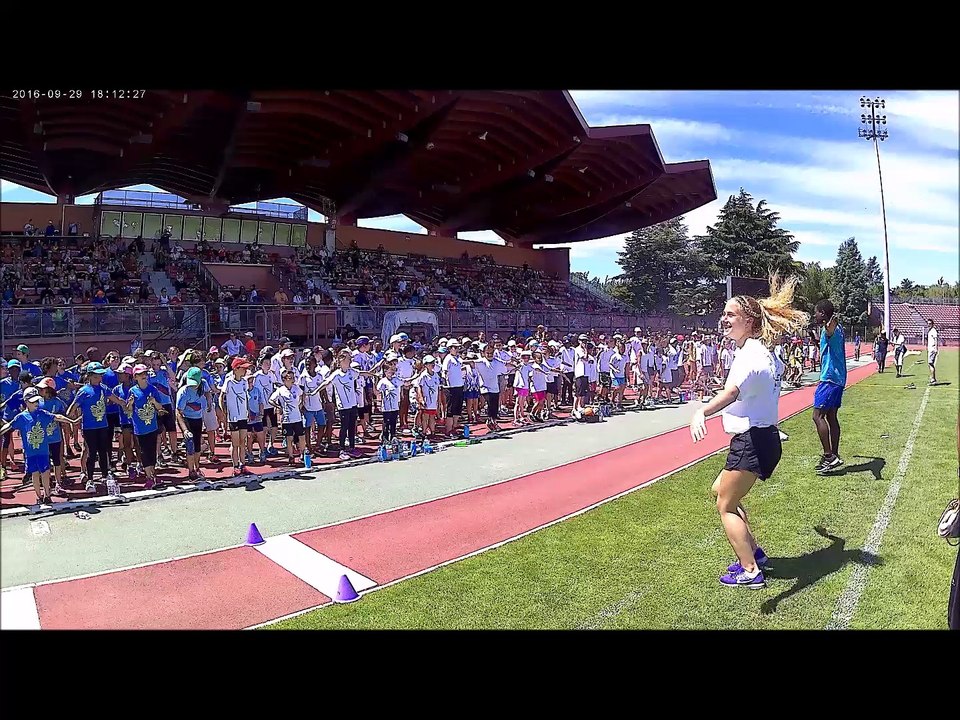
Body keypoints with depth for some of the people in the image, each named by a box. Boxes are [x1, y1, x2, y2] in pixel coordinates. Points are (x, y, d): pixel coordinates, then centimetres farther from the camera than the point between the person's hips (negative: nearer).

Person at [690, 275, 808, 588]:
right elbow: (776, 369, 35)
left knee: (726, 505, 1)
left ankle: (750, 571, 9)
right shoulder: (762, 350, 10)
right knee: (721, 490, 22)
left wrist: (702, 412, -59)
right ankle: (753, 552, 29)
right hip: (760, 438, 10)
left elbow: (732, 390, -42)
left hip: (753, 441, -10)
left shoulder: (751, 355, -21)